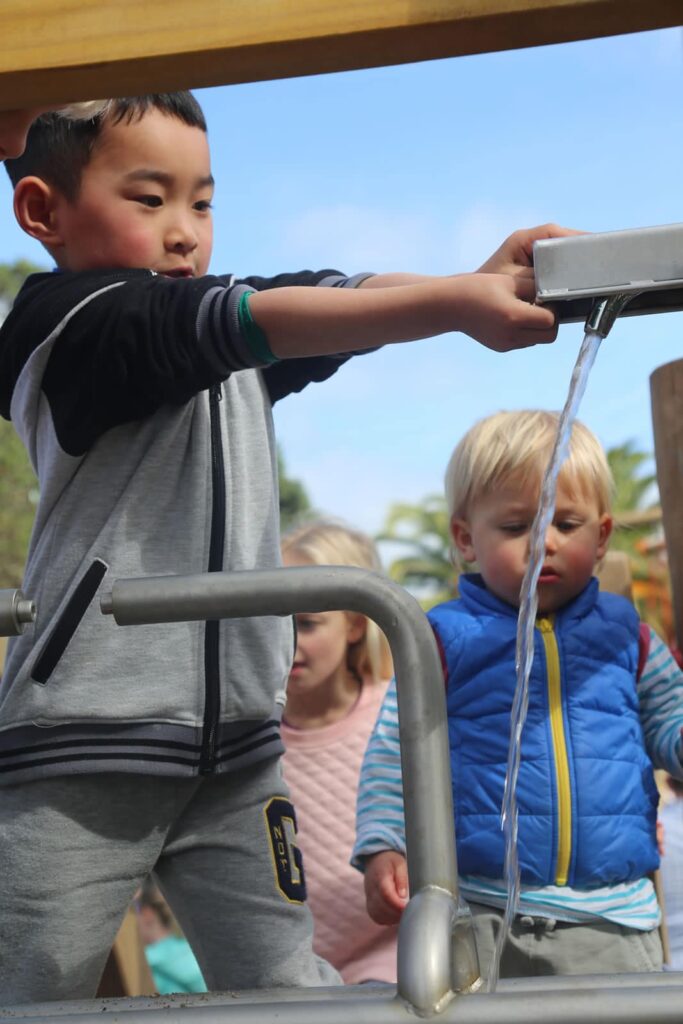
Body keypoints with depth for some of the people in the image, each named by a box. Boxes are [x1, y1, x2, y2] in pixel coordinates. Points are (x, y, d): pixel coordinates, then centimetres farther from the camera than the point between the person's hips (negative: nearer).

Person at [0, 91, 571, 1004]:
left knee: (285, 988, 7)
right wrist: (455, 303, -34)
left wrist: (483, 283, -21)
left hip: (235, 734, 7)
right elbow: (264, 318, -24)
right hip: (85, 739, -6)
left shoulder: (237, 354, 16)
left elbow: (345, 298, -1)